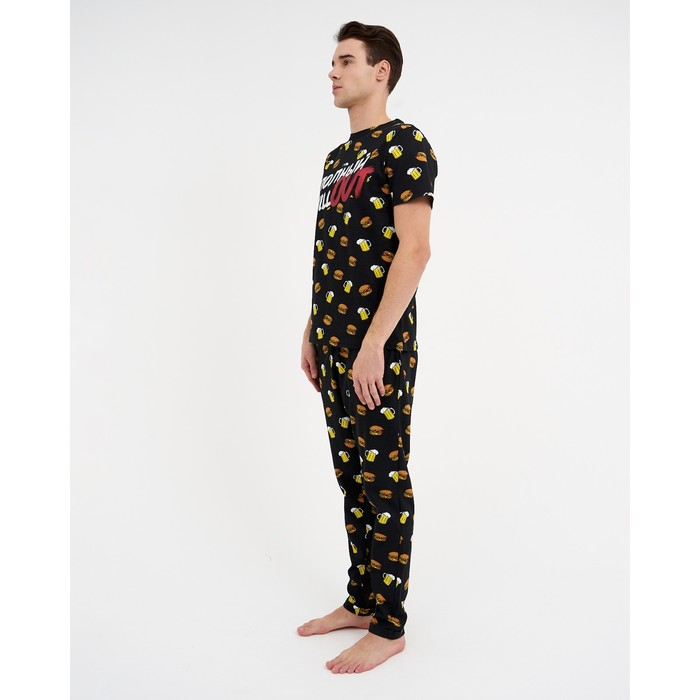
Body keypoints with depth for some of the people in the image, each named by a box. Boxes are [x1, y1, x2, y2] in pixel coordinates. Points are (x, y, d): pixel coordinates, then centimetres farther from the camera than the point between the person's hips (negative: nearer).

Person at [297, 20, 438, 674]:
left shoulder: (406, 145, -8)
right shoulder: (337, 158, 18)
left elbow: (414, 250, -17)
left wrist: (374, 341, -21)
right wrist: (313, 332, 18)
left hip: (378, 347, -8)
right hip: (333, 346, 9)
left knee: (385, 482, 0)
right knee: (352, 475, 15)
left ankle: (389, 626, 13)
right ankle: (360, 600, 29)